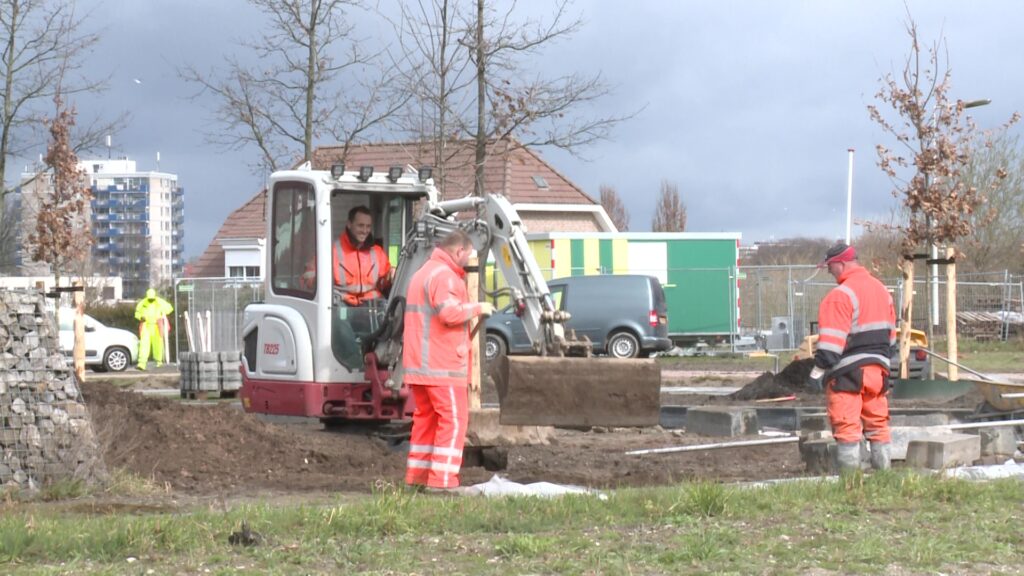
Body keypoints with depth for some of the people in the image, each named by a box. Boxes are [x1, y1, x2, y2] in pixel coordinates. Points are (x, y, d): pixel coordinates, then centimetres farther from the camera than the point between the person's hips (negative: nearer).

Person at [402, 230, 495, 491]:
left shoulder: (422, 273, 21)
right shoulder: (444, 275, -13)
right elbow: (450, 312, -26)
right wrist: (477, 308, -12)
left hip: (418, 362, 10)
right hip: (442, 364, -10)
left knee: (426, 415, 15)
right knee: (454, 418, -7)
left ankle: (417, 474, 17)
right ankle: (442, 478, -12)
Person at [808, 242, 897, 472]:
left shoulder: (841, 295, -13)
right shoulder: (881, 290, 15)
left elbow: (832, 339, -18)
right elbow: (890, 332, 21)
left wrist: (819, 369, -15)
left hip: (848, 371, -8)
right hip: (878, 369, 8)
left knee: (847, 426, -5)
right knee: (877, 424, 13)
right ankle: (882, 471, 16)